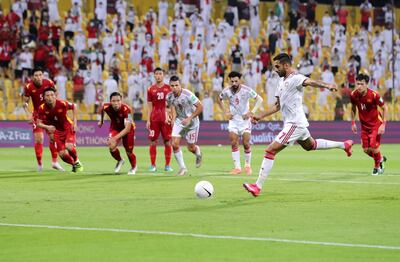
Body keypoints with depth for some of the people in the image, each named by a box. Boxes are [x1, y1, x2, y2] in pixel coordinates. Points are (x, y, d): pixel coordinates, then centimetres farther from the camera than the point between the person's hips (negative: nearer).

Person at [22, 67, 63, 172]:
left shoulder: (49, 83, -13)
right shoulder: (28, 87, -16)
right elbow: (25, 102, -6)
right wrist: (29, 114, -22)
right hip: (37, 114, -2)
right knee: (39, 139, -6)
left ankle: (54, 162, 14)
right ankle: (39, 164, 7)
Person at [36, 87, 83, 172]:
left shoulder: (62, 104, -24)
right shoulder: (42, 108, -19)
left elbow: (74, 106, -3)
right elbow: (39, 123, -10)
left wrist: (74, 122, -7)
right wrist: (47, 127, -32)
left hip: (68, 128, -2)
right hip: (57, 131, 2)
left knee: (69, 146, -28)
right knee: (63, 154, -8)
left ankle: (77, 162, 3)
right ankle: (74, 165, 25)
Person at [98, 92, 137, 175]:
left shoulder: (126, 109, -38)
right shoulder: (106, 107, -28)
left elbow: (127, 129, -40)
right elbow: (101, 109, 1)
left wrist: (115, 138, -48)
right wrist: (101, 120, 16)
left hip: (127, 129, -2)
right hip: (115, 128, 2)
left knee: (129, 152, 1)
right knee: (111, 147, -22)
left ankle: (133, 167, 36)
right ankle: (119, 161, 12)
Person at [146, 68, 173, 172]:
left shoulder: (169, 88, 6)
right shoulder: (151, 89, 8)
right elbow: (149, 106, 8)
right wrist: (148, 120, 1)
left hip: (166, 119, -1)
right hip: (154, 119, 1)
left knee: (167, 141, -1)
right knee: (153, 142, -1)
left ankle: (167, 165, 6)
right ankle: (153, 165, 4)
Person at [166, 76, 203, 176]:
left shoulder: (188, 95, -26)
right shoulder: (169, 97, -11)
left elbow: (200, 107, -21)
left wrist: (189, 119, -25)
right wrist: (173, 119, -10)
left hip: (192, 122, -4)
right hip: (179, 121, 4)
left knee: (191, 148, 4)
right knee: (175, 144, -13)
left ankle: (198, 153, 43)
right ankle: (182, 168, 1)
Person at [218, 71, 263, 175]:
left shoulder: (246, 90, -16)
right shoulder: (226, 91, -8)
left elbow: (259, 99, -8)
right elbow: (219, 100, 13)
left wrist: (251, 112, -16)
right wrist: (225, 112, 2)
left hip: (245, 119, -2)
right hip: (233, 120, 2)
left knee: (246, 144, -6)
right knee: (234, 144, -8)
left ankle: (247, 165, 14)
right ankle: (237, 167, -3)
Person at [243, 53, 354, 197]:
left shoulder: (295, 78, -15)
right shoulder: (281, 82, 14)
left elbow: (311, 82, -36)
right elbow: (278, 106, 23)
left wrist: (327, 85, -55)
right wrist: (261, 116, 16)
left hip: (295, 124, -11)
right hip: (295, 124, 11)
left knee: (270, 151, -15)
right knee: (311, 145, 32)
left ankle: (258, 186, -15)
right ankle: (344, 145, 45)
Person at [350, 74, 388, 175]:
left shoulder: (374, 95, -25)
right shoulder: (353, 95, -12)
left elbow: (385, 108, -13)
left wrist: (383, 124, -17)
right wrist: (353, 123, 7)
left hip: (376, 124, -4)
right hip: (364, 124, 4)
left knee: (373, 147, -13)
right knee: (366, 149, 1)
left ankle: (377, 166, 17)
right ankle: (381, 159, 33)